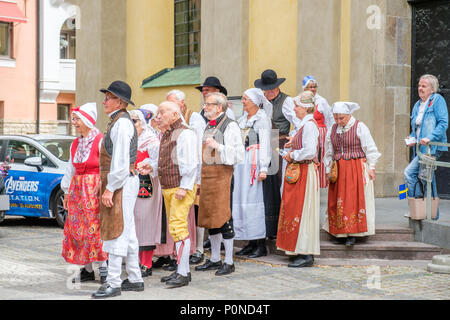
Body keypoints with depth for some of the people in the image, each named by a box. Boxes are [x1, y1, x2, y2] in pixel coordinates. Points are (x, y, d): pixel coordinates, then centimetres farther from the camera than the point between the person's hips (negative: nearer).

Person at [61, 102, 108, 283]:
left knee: (95, 226, -10)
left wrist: (101, 187, -17)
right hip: (77, 189, 7)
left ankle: (103, 267, -3)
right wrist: (67, 192, 19)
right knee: (77, 227, 5)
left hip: (94, 189, -7)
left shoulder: (100, 141, -8)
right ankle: (87, 270, 12)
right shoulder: (76, 143, 14)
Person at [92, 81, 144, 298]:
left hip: (121, 183, -11)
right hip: (121, 183, 11)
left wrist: (110, 188, -21)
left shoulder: (121, 124, -15)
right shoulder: (119, 122, 18)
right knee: (127, 232, 13)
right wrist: (109, 186, 19)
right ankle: (135, 280, 19)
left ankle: (113, 284, -5)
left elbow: (120, 160, -21)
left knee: (116, 232, -8)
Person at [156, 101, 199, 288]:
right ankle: (182, 270, 17)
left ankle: (183, 274, -12)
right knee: (175, 228, 11)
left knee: (178, 227, -14)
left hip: (181, 188, -10)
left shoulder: (185, 133, -11)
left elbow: (191, 163, -17)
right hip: (168, 188, 10)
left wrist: (184, 187, -21)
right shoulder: (166, 135, 19)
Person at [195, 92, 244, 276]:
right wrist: (201, 179, 17)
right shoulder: (209, 126, 17)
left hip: (222, 173, -8)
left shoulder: (230, 126, -8)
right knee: (209, 217, 11)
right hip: (207, 174, 8)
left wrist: (218, 146, -21)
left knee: (223, 217, -7)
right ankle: (215, 259, 21)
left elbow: (238, 154, -13)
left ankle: (229, 262, 0)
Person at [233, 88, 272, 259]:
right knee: (240, 199, 5)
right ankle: (251, 243, 11)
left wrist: (263, 168, -18)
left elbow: (265, 144, -11)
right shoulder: (242, 119, 19)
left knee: (253, 200, -10)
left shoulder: (262, 119, -4)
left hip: (254, 161, -8)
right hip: (241, 162, 8)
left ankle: (261, 245, -6)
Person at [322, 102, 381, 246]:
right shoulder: (332, 130, 9)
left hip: (357, 168, -5)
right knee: (337, 201, 1)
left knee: (354, 200, -8)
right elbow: (329, 152, 16)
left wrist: (371, 167, -6)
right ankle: (340, 233, 8)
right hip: (338, 170, 5)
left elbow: (370, 149, -3)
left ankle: (352, 234, -6)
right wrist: (328, 170, 14)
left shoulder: (359, 127, -4)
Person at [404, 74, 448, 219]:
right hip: (420, 148, 8)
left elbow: (443, 123, -13)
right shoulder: (418, 105, 19)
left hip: (432, 147, -8)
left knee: (409, 173, -19)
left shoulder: (438, 100, -5)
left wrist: (430, 137, -24)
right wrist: (412, 138, 6)